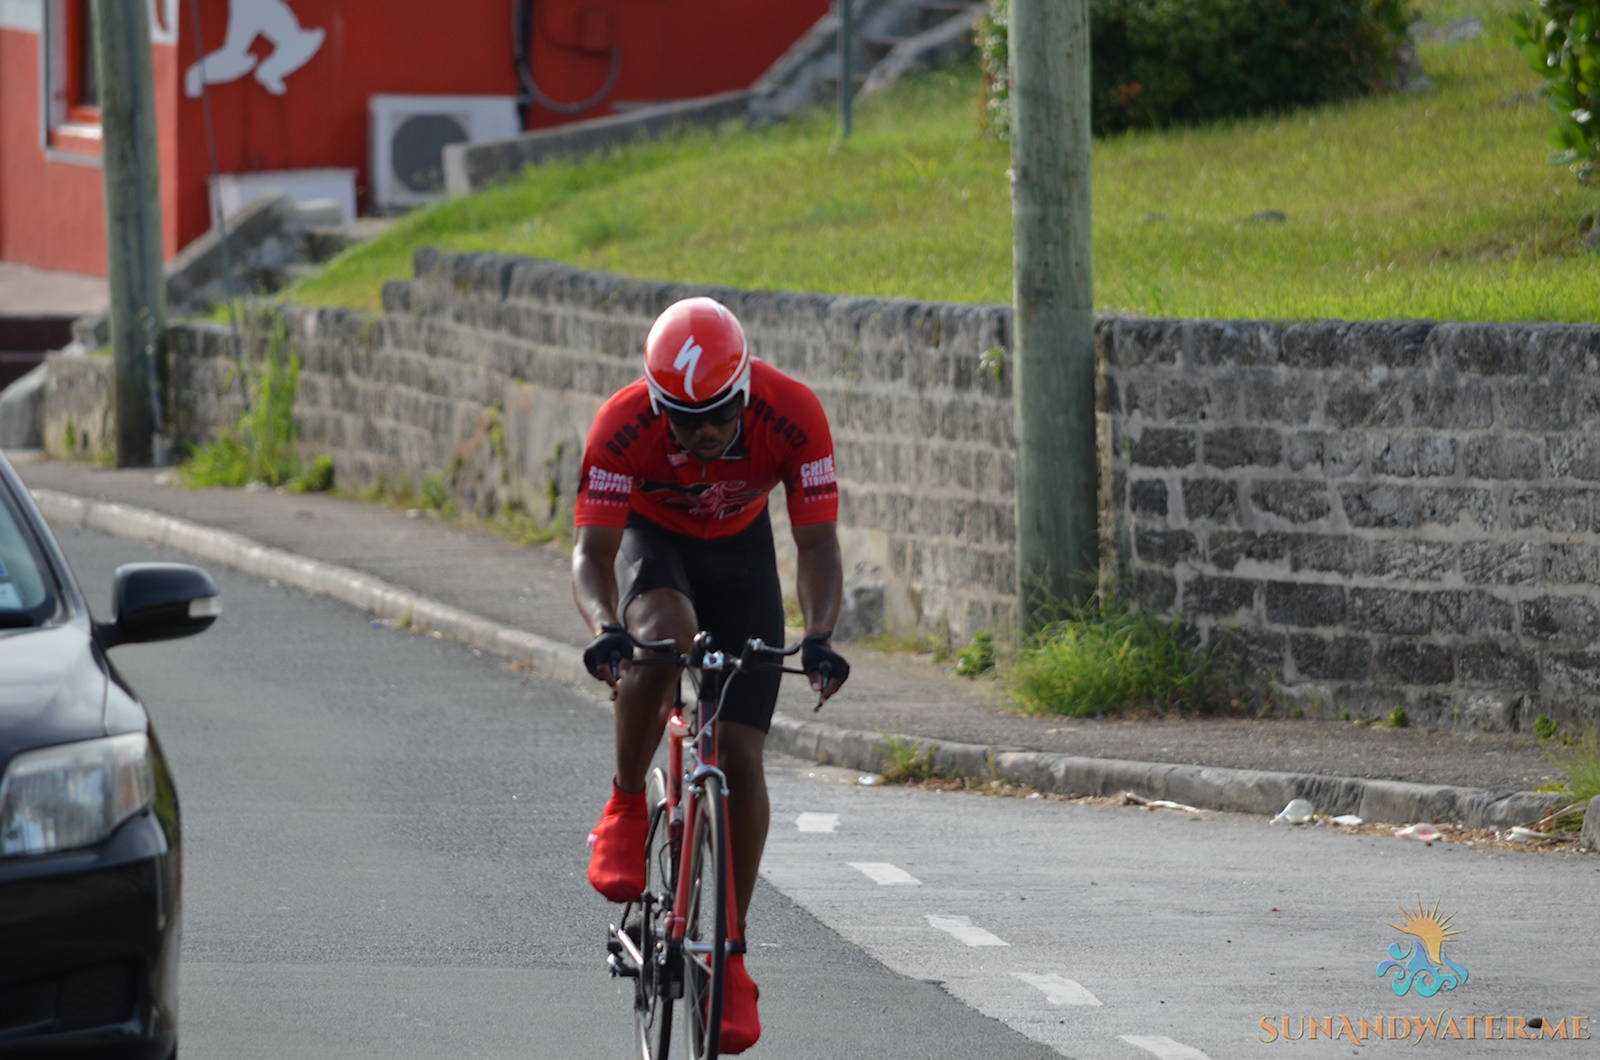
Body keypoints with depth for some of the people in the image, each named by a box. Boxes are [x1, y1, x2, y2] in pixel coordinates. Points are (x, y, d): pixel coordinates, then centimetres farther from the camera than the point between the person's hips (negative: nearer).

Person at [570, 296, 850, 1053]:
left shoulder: (792, 416, -32)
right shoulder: (625, 424, -33)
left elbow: (817, 543, -30)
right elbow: (592, 549, -33)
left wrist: (819, 636, -47)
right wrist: (605, 629, -53)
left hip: (739, 549, 1)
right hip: (650, 541, -1)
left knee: (740, 754, -8)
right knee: (665, 631, -38)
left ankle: (730, 956, 3)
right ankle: (626, 808, -17)